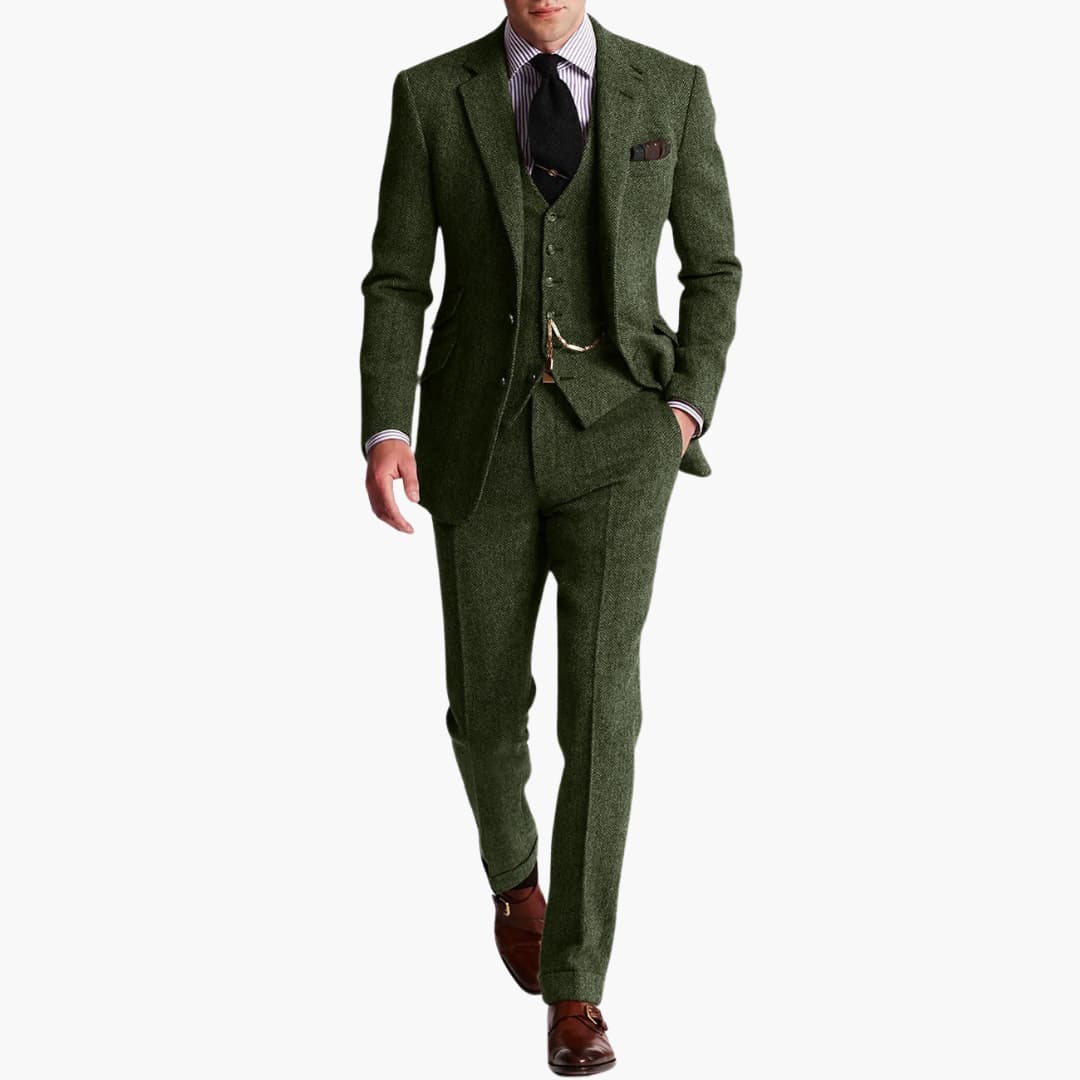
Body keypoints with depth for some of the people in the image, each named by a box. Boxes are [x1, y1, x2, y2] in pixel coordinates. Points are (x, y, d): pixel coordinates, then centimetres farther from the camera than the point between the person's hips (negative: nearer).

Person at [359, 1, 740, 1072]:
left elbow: (713, 268, 10)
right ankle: (516, 873, 43)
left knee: (598, 702, -14)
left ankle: (573, 994, -5)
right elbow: (397, 286, 0)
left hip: (614, 439, -1)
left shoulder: (670, 89, 1)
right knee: (487, 705, 9)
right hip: (484, 440, 1)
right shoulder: (431, 96, 1)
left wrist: (688, 410, -5)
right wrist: (385, 434, -14)